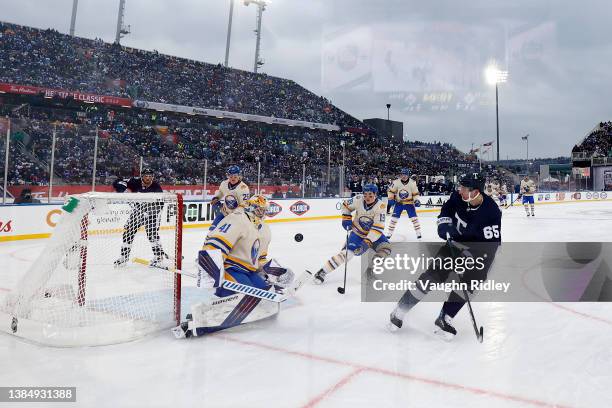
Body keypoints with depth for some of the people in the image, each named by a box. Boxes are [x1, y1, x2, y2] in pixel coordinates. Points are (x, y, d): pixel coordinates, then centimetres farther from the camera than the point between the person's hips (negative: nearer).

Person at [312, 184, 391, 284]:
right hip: (357, 232, -1)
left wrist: (367, 242, -35)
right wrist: (346, 218, -8)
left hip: (373, 233, 1)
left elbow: (378, 228, -29)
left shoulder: (381, 206, -24)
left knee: (385, 248, -21)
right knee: (347, 252, -18)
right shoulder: (358, 200, -17)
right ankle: (322, 272, -12)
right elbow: (346, 205, 5)